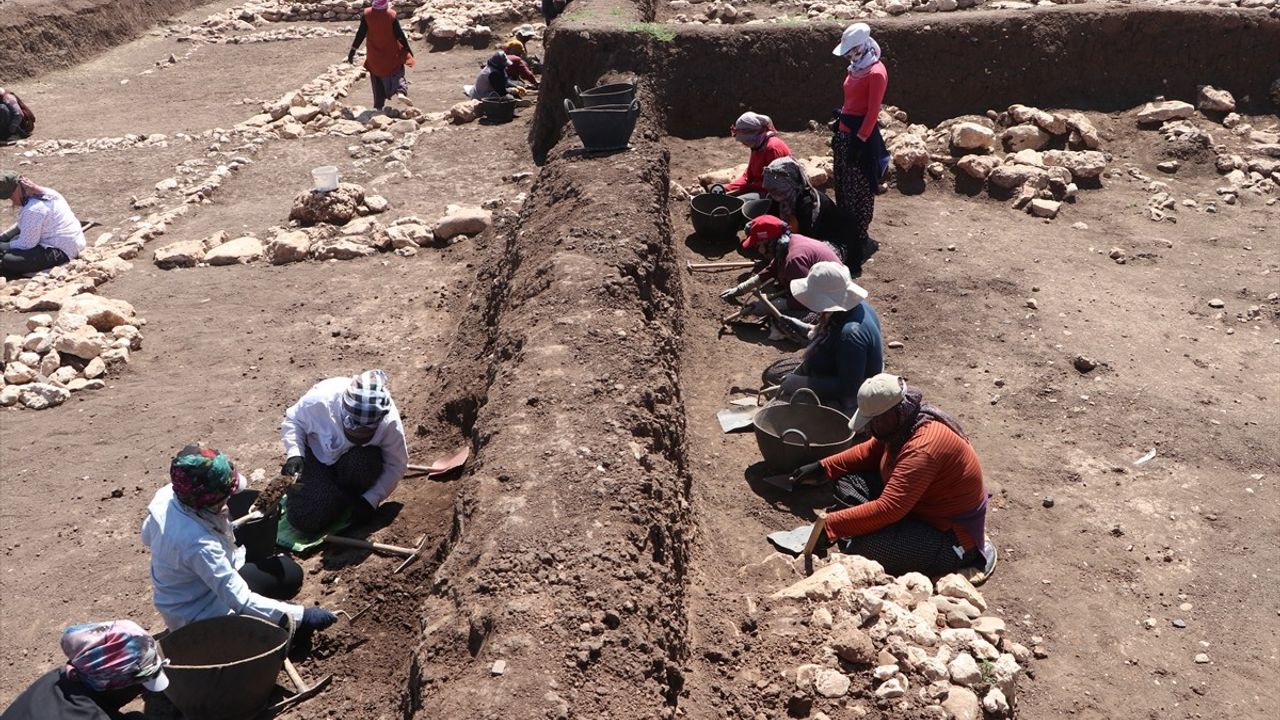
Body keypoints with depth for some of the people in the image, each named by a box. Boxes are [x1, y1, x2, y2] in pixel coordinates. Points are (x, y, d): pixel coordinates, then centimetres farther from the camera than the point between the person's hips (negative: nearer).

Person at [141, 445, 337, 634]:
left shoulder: (166, 494, -17)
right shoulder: (200, 544, -40)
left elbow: (147, 536, 6)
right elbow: (241, 602, -36)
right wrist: (301, 615, -35)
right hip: (198, 616, -8)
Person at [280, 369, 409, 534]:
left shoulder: (390, 422, -30)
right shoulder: (320, 400, -33)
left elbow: (396, 465, -15)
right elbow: (293, 420, -11)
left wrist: (371, 500, -21)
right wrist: (294, 454, -27)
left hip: (359, 460, 0)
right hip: (319, 456, 0)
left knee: (363, 463, -38)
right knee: (306, 520, -18)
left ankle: (353, 497, -3)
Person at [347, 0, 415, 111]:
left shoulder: (367, 15, -10)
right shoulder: (391, 15, -12)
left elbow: (360, 34, -7)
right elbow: (399, 34, -8)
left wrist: (353, 50, 1)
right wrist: (408, 48, 6)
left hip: (374, 54, 1)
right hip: (392, 54, -1)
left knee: (377, 79, 13)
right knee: (397, 73, 15)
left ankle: (378, 106, 12)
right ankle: (401, 92, -14)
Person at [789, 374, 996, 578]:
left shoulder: (922, 449, -33)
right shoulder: (903, 422, -4)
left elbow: (888, 508, -37)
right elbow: (871, 451, 14)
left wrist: (830, 525, -36)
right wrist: (823, 467, 3)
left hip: (954, 537, -9)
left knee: (862, 548, -28)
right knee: (848, 482, 2)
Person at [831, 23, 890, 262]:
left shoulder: (876, 73, -16)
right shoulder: (855, 69, 12)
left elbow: (872, 111, -19)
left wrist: (860, 140, -21)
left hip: (861, 135, -9)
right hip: (845, 133, 9)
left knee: (860, 188, -2)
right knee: (842, 185, 15)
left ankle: (860, 235, 6)